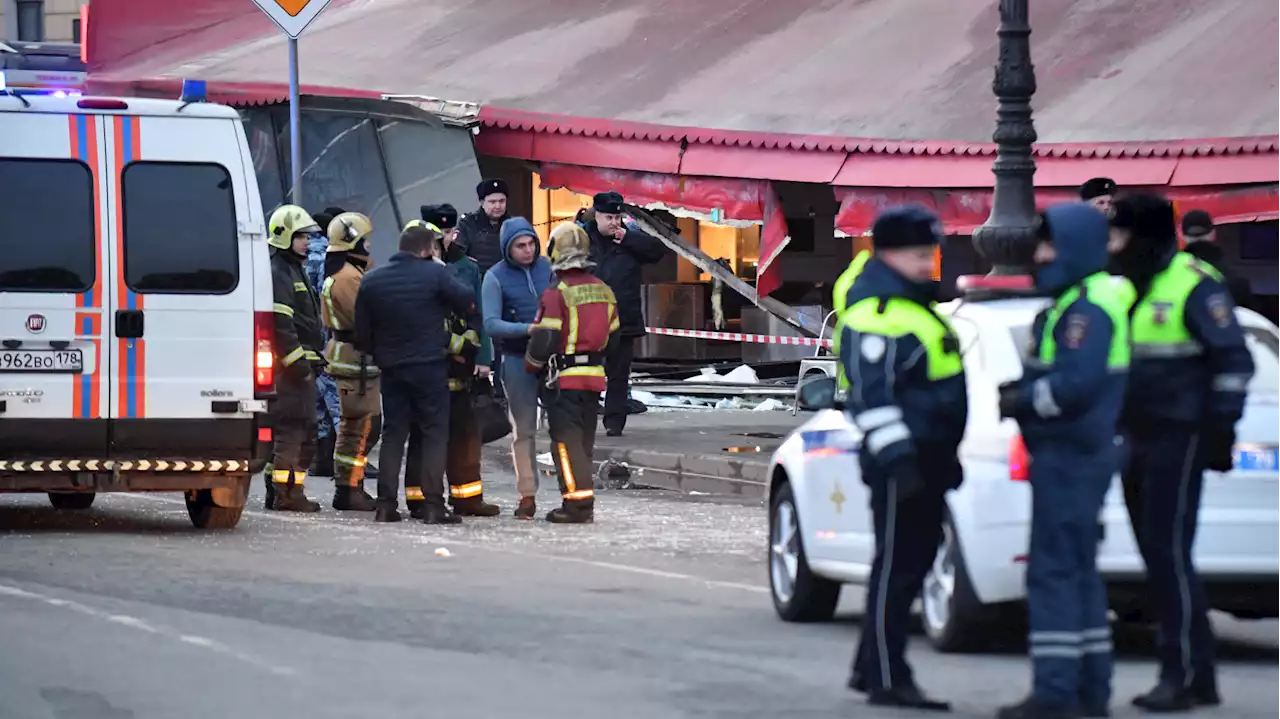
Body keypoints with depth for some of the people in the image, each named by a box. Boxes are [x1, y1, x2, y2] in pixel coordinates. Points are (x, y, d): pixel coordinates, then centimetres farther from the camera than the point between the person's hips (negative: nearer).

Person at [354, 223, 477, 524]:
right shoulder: (434, 274, -9)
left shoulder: (372, 280, 5)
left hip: (391, 367, 4)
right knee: (434, 432, 0)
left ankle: (386, 504, 5)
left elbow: (362, 332, 6)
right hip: (430, 365, -4)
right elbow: (468, 302, -6)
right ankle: (433, 505, -6)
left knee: (393, 434, 10)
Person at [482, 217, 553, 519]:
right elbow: (491, 324, -12)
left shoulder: (546, 267, 4)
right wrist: (527, 329, -24)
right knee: (524, 428, 5)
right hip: (517, 358, -2)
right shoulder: (496, 277, -5)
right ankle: (527, 494, 10)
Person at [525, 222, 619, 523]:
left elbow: (543, 340, -14)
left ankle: (578, 502, -10)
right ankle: (583, 504, 18)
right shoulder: (603, 292, 9)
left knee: (566, 441, -4)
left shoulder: (557, 294, -14)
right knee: (583, 440, 14)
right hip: (594, 376, 7)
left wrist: (532, 366, 3)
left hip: (563, 378, -7)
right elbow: (612, 334, 17)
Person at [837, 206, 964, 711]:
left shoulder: (917, 305, 20)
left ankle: (871, 670, 21)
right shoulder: (873, 312, -13)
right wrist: (894, 455, -28)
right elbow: (870, 391, -21)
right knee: (897, 566, -8)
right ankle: (887, 679, -6)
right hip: (899, 462, -10)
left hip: (927, 457, 10)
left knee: (913, 562, 13)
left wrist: (945, 455, 29)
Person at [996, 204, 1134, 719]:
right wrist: (1022, 395, 7)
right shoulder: (1072, 302, 17)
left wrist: (1023, 401, -13)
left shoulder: (1088, 308, -16)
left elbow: (1077, 383, -26)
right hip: (1070, 454, 11)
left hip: (1071, 457, -11)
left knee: (1054, 570, -11)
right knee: (1077, 570, 15)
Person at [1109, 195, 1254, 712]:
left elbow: (1232, 359, -13)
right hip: (1140, 442, 9)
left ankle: (1185, 675, -9)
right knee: (1157, 555, 8)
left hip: (1178, 439, -9)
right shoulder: (1131, 289, 16)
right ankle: (1195, 676, 13)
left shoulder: (1193, 286, -10)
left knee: (1169, 553, -11)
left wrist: (1220, 427, -17)